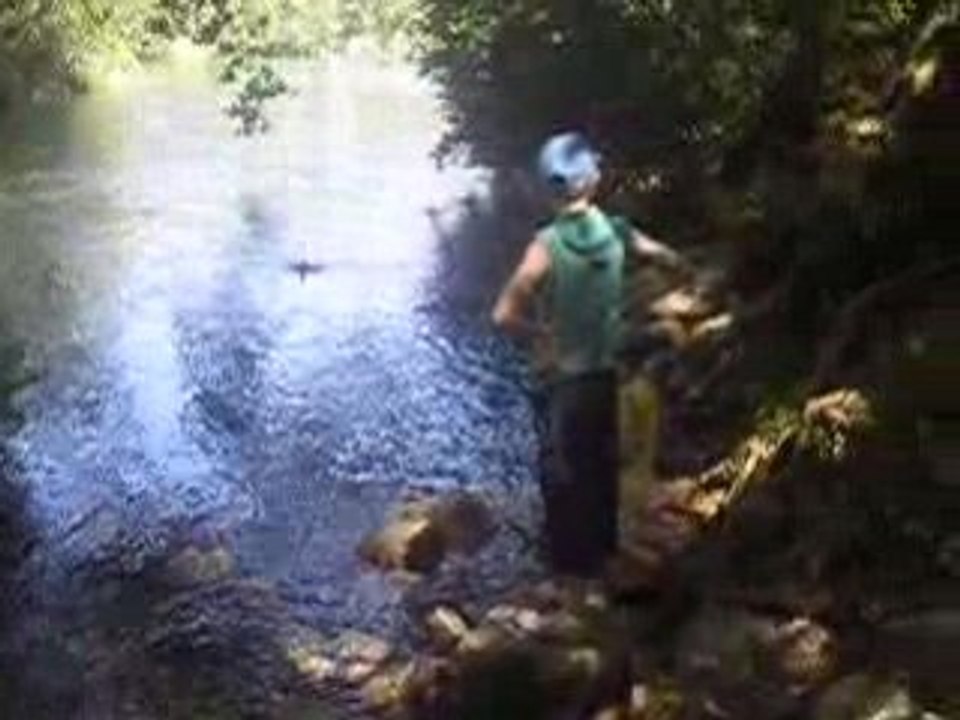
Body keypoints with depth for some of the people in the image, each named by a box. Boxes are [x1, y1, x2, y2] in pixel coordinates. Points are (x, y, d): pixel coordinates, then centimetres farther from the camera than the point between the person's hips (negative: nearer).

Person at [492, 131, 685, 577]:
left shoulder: (548, 245, -23)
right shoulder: (615, 232, -9)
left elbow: (505, 316, -26)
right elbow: (669, 259, 9)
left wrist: (541, 332, -10)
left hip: (566, 377, -5)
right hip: (607, 371, 5)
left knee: (563, 472, 11)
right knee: (603, 463, 22)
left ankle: (573, 561, 22)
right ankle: (604, 546, 36)